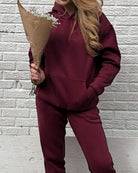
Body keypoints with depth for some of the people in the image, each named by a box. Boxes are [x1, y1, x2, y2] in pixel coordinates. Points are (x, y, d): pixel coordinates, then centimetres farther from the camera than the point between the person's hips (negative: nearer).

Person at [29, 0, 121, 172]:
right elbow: (35, 57, 16)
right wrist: (38, 76, -6)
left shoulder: (97, 19, -2)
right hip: (48, 100, 3)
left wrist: (92, 91, -10)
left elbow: (112, 60, 0)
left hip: (82, 104, -2)